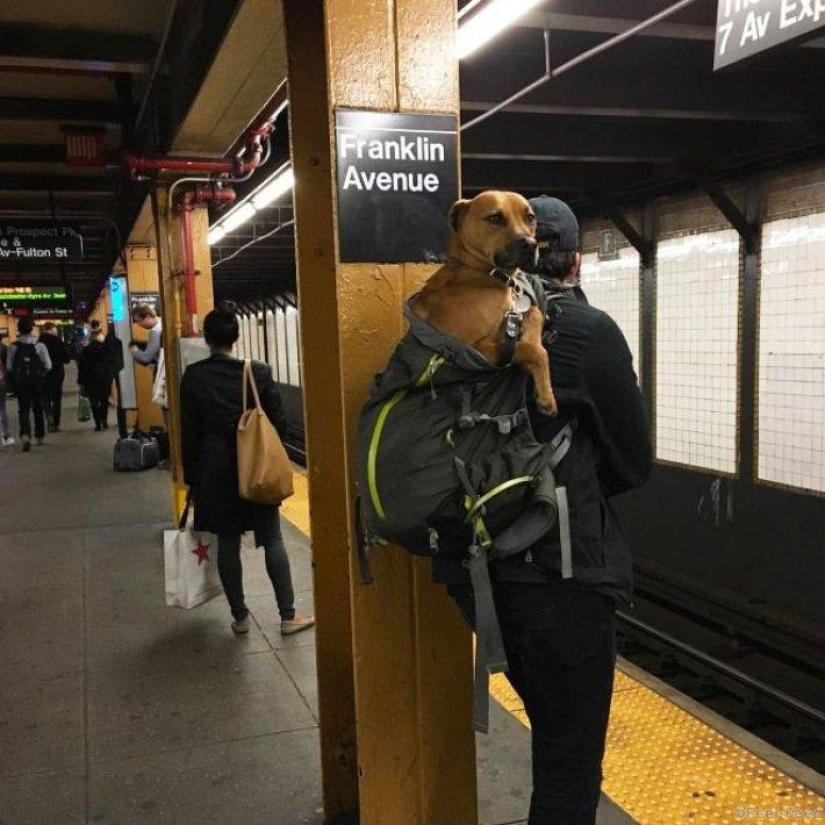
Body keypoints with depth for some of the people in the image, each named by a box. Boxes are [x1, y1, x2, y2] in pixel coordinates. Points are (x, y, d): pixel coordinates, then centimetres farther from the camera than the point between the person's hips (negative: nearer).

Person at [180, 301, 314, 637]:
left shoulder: (193, 376, -6)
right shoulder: (259, 371, -7)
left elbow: (189, 432, -2)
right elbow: (277, 421, -2)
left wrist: (191, 477, 8)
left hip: (216, 470, 0)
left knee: (228, 543, 10)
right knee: (272, 540, 7)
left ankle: (240, 617, 18)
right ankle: (288, 616, 11)